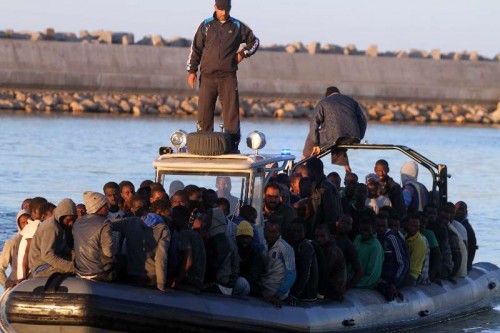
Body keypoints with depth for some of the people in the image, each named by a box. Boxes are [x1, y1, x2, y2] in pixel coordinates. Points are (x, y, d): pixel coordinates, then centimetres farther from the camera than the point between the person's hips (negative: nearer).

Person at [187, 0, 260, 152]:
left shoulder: (238, 26, 8)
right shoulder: (206, 25, 9)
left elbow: (254, 41, 20)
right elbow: (196, 49, 11)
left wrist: (243, 53, 4)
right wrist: (192, 70, 4)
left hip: (228, 76, -1)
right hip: (207, 76, 1)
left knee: (231, 111, -6)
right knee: (204, 111, -1)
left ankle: (233, 144, -4)